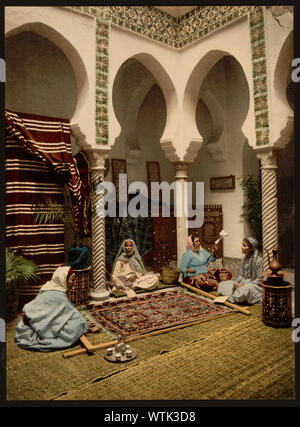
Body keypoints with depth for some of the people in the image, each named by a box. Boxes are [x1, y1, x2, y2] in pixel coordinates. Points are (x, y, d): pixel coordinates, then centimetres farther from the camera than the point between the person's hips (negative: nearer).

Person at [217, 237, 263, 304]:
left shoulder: (258, 260, -14)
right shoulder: (244, 258, 7)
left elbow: (259, 279, -15)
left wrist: (244, 285, -20)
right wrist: (236, 283, -8)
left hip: (253, 285, -7)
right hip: (242, 283, 7)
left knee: (247, 288, -41)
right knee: (222, 284, -4)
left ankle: (231, 299, -21)